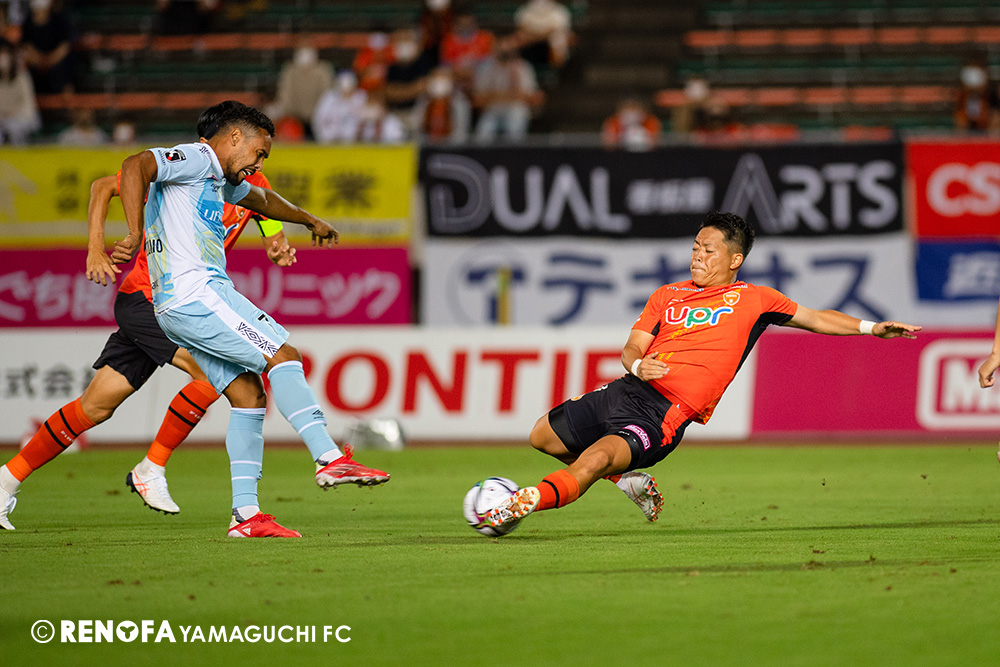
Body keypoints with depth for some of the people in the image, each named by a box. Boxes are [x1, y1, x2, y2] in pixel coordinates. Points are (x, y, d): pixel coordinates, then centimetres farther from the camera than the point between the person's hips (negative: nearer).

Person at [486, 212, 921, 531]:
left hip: (663, 415, -7)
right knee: (543, 436, 14)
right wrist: (638, 364, -11)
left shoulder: (752, 300, 11)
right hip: (628, 389, 7)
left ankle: (525, 503, -40)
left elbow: (815, 319, 18)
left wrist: (871, 327, 7)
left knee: (597, 457, -31)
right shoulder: (668, 295, 20)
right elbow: (633, 346, 14)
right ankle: (631, 482, 22)